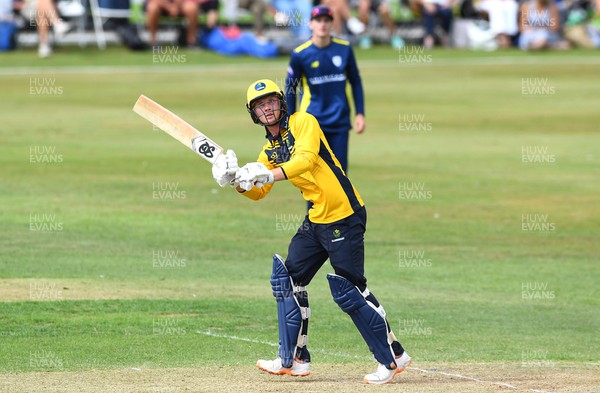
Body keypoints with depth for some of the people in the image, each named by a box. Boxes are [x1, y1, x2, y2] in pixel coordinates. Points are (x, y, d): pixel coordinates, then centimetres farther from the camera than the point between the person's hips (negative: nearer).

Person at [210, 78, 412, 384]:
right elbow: (257, 192, 8)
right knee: (289, 278, 8)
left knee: (348, 290, -9)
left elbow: (306, 159, -27)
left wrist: (271, 174, -41)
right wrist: (237, 181, -12)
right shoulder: (269, 149, 14)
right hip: (316, 221, 9)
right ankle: (293, 360, 16)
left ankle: (393, 357, 1)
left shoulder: (303, 123, -9)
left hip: (345, 217, -9)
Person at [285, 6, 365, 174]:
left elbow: (355, 82, 12)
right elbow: (290, 90, 4)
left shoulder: (344, 49, 1)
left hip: (340, 121, 2)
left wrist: (360, 114, 6)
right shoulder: (300, 54, -4)